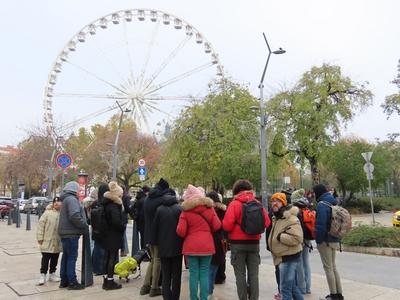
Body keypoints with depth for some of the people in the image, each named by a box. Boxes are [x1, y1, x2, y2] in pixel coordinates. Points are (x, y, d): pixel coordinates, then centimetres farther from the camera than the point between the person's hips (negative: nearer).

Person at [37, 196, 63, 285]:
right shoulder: (47, 213, -8)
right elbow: (41, 225, -7)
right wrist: (40, 238, -9)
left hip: (58, 242, 4)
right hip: (47, 241, -4)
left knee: (55, 259, 14)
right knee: (45, 259, 1)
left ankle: (52, 274, 27)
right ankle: (43, 275, 11)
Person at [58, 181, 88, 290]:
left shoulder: (67, 199, 19)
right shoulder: (72, 199, -14)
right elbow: (74, 216, -26)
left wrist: (83, 225, 15)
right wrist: (85, 226, -14)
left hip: (66, 232, 10)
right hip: (71, 233, -10)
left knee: (66, 256, 15)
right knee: (72, 257, -4)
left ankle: (64, 281, 23)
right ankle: (72, 282, 1)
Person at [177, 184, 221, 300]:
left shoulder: (186, 211, -5)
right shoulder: (209, 208, -1)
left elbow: (180, 231, -9)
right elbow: (217, 226, -2)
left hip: (191, 246, 0)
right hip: (207, 245, 1)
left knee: (193, 273, 7)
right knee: (204, 273, 7)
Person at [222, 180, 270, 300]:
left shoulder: (234, 204, -10)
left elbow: (227, 225, -15)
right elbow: (267, 222, 3)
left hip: (238, 243, -3)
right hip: (254, 243, 3)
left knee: (240, 275, 5)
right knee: (253, 274, 11)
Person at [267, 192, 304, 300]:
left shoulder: (291, 219, -19)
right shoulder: (276, 218, 13)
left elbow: (297, 238, -30)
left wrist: (280, 236, -21)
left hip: (289, 257, -10)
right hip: (283, 256, 10)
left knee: (285, 288, -4)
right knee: (292, 286, 21)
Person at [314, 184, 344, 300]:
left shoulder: (322, 205, -18)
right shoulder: (333, 203, 10)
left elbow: (321, 224, -24)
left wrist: (318, 240, -15)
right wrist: (336, 237, 17)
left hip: (325, 241, -9)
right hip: (334, 240, 9)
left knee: (328, 268, 1)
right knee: (333, 267, 17)